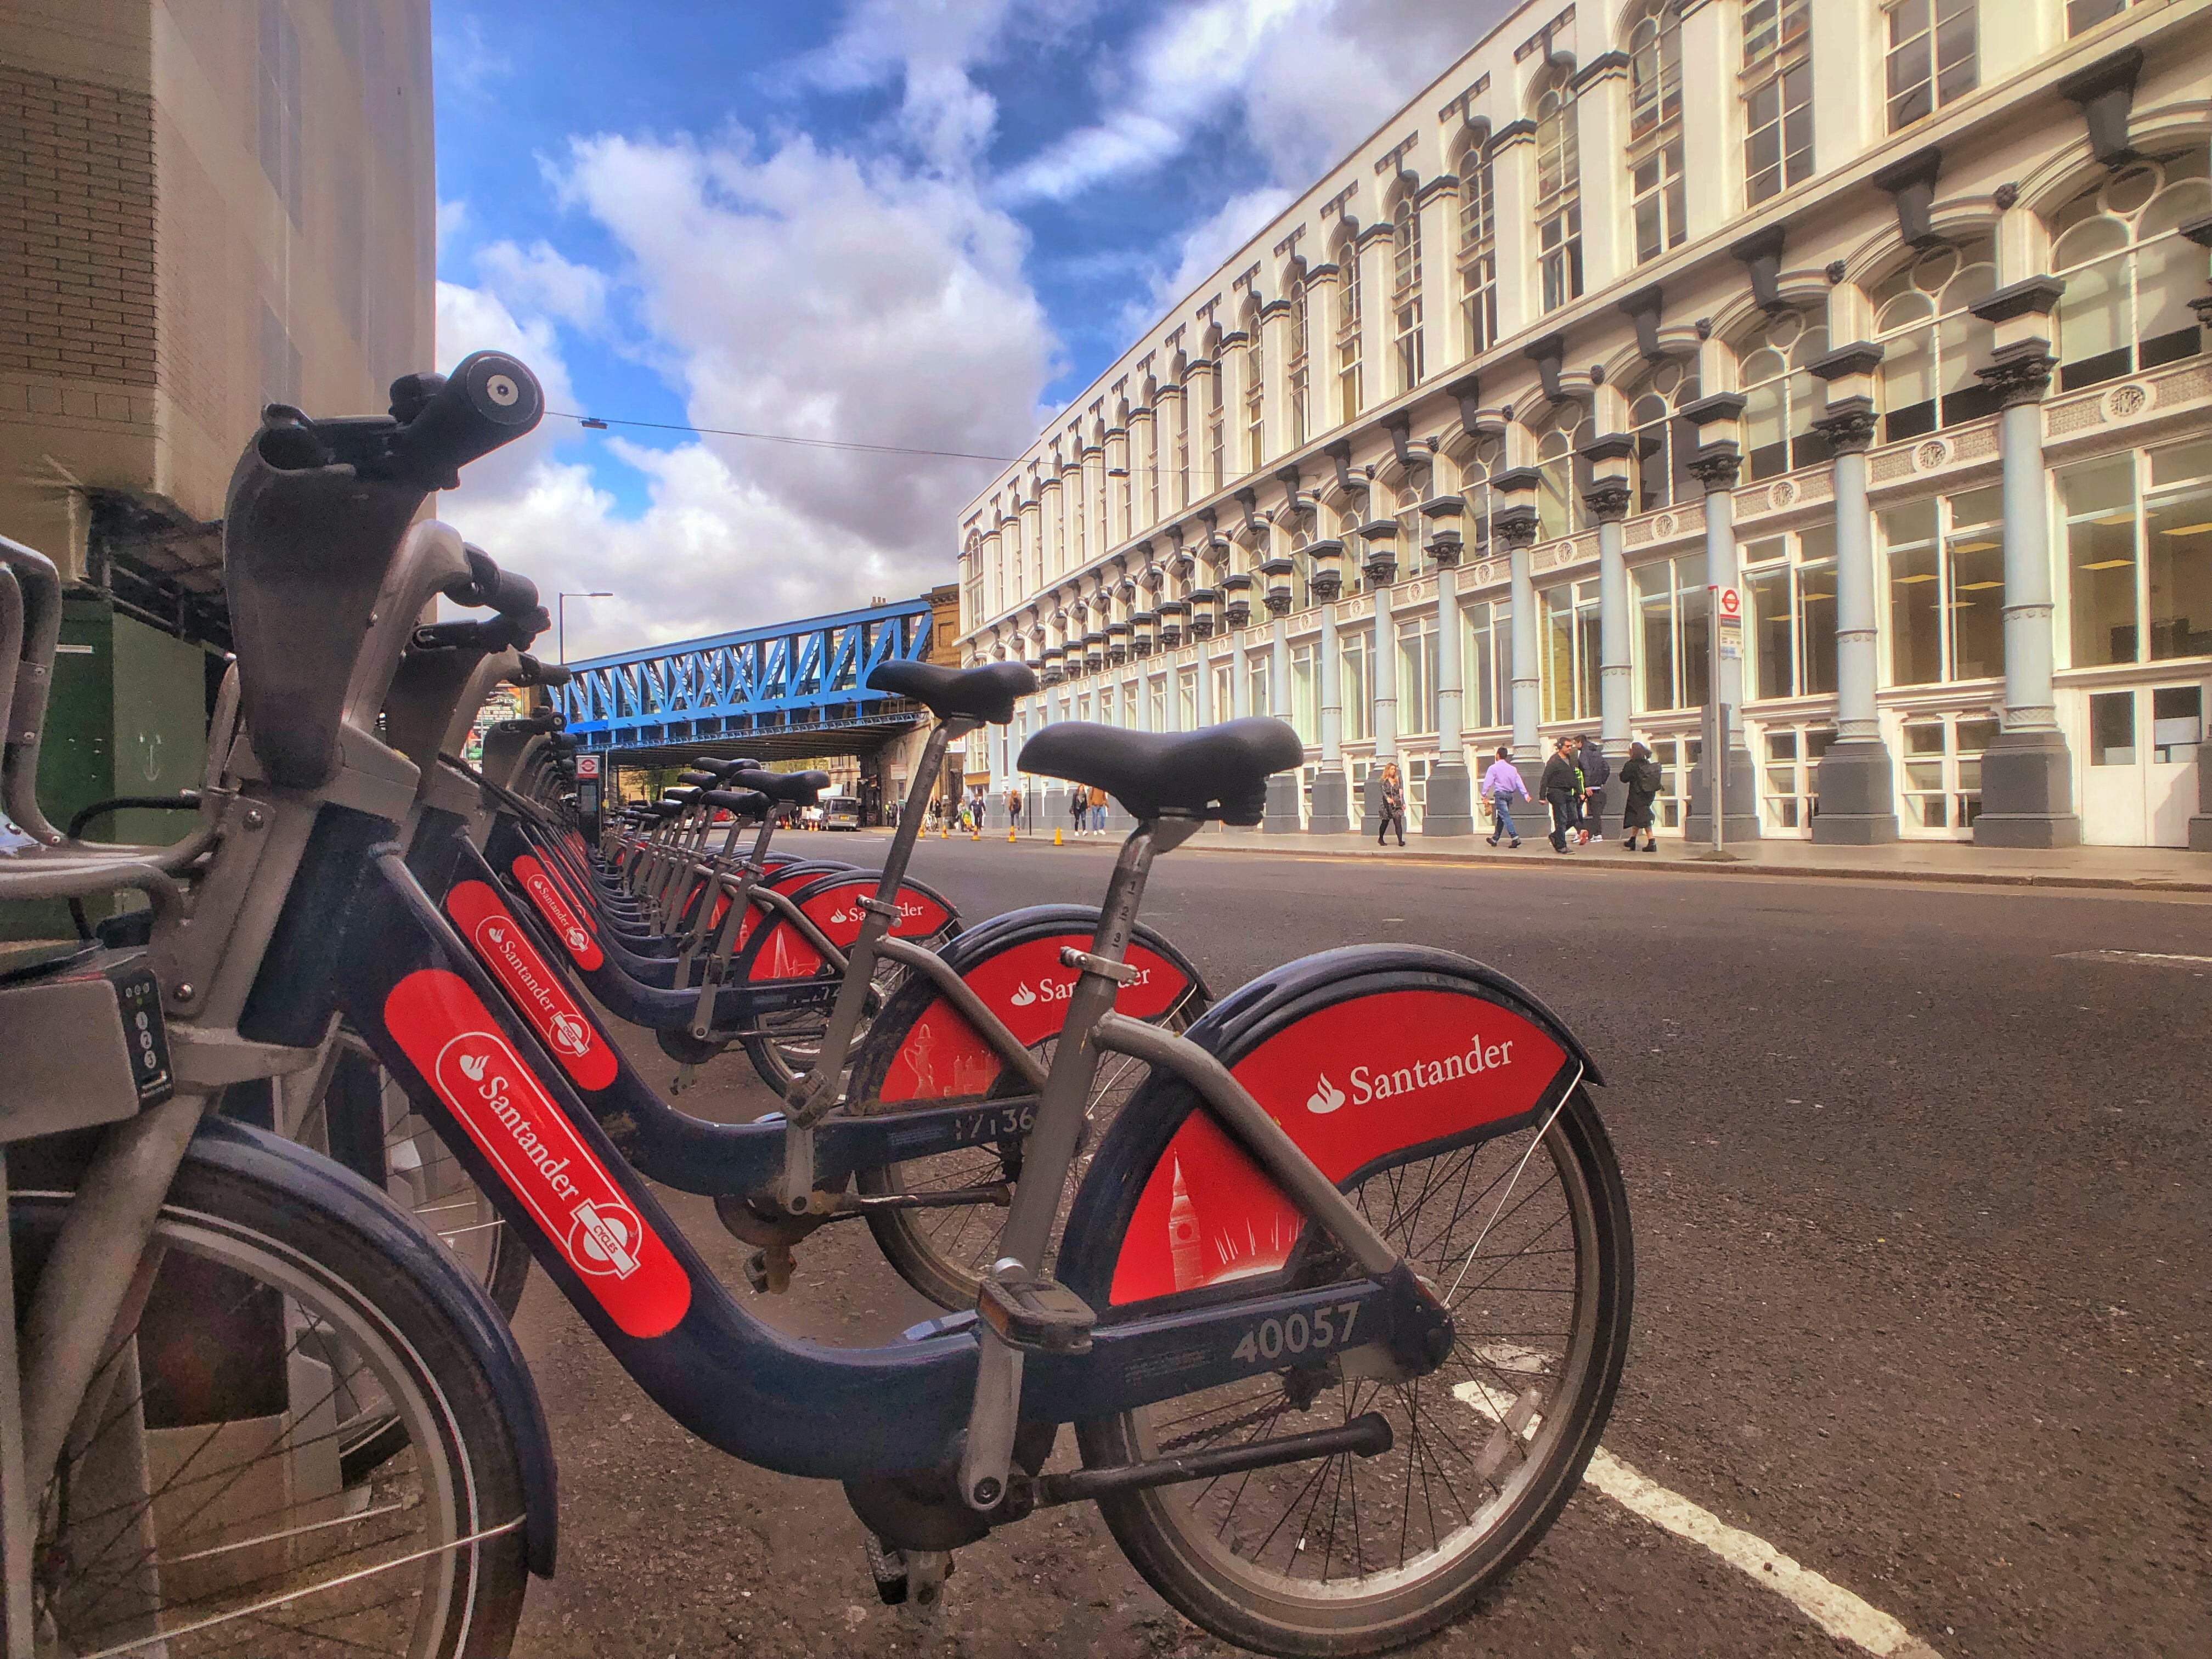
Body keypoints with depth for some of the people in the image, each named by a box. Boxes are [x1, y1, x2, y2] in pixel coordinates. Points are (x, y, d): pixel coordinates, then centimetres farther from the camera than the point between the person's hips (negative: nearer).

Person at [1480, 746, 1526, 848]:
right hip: (1510, 795, 6)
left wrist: (1484, 795, -3)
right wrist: (1525, 795, 8)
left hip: (1500, 794, -6)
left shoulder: (1494, 768, -5)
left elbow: (1488, 782, -8)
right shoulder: (1513, 769, 12)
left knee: (1505, 816, -13)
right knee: (1501, 817, 15)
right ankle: (1495, 839, 24)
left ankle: (1515, 838, -28)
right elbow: (1519, 782, 9)